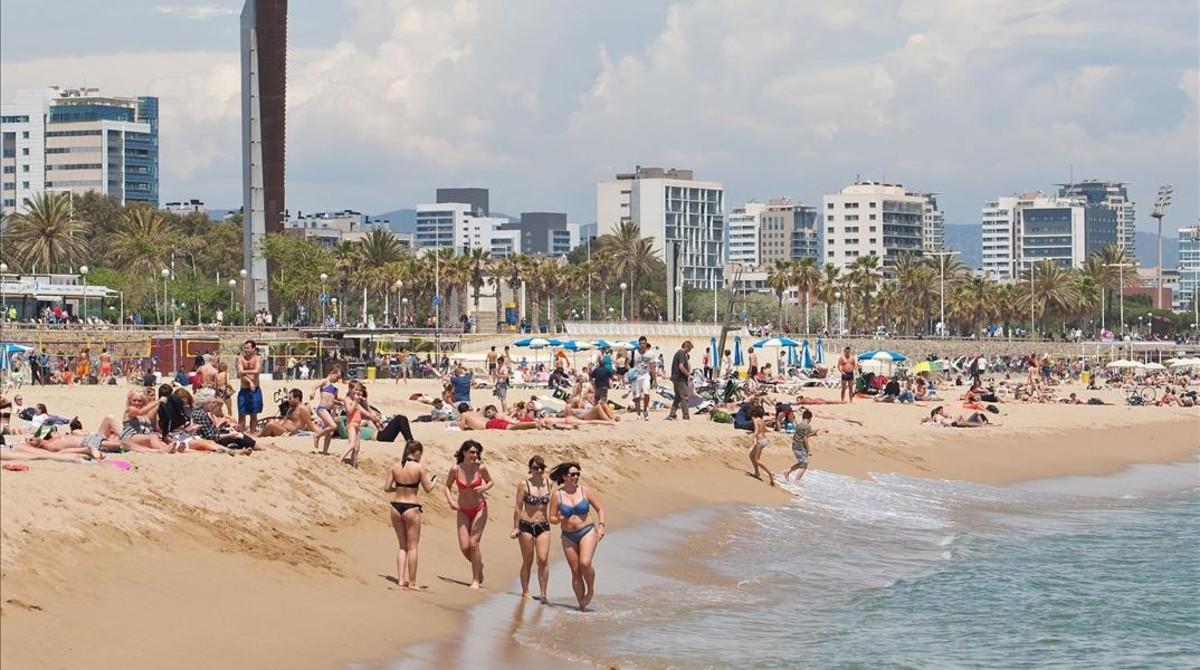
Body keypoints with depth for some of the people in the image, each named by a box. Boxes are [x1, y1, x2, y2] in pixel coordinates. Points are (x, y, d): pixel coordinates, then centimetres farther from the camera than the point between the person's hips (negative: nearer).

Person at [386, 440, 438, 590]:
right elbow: (428, 488, -5)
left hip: (396, 506, 4)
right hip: (411, 507, -4)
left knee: (402, 545, 16)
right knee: (412, 547, 6)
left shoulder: (395, 467, 1)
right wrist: (434, 479, 16)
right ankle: (412, 582, 7)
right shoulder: (419, 468, -10)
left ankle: (401, 579, 10)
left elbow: (387, 488, 2)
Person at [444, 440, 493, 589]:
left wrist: (484, 488, -19)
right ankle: (478, 566, 28)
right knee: (464, 547, -4)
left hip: (479, 509, -2)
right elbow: (447, 487, 2)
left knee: (474, 544, -10)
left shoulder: (480, 468, -13)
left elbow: (491, 481, 3)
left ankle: (476, 579, 2)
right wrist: (450, 500, -16)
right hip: (463, 511, 2)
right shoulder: (455, 469, -12)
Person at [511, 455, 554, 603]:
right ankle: (525, 592, 17)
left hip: (543, 526, 3)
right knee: (527, 561, 5)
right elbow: (518, 508, -3)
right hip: (526, 526, -3)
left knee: (543, 560, -8)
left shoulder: (548, 483, 4)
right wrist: (516, 528, -3)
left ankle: (543, 593, -5)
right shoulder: (524, 485, -8)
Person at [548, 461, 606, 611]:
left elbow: (600, 509, 7)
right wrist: (558, 520, -18)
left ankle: (591, 590, 3)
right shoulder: (558, 495, -1)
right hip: (568, 536, 2)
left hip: (587, 532, -2)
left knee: (585, 563, -23)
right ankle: (581, 605, 12)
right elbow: (551, 518, 4)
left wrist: (600, 526, -6)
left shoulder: (586, 491, -2)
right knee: (575, 571, 3)